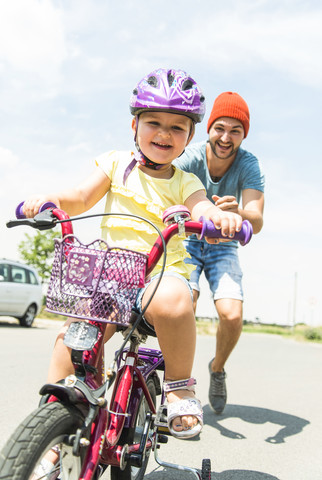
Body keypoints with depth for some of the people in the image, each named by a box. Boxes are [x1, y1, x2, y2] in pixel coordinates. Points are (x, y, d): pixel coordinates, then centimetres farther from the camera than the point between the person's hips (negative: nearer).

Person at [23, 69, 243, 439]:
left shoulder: (185, 182, 6)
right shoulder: (117, 163, 9)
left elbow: (202, 209, -13)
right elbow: (80, 199, 2)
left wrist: (221, 216, -38)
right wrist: (50, 199, -20)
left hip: (162, 272, -1)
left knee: (170, 300, -37)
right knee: (70, 336, -17)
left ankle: (179, 385, -13)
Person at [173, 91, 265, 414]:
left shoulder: (248, 165, -20)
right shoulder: (188, 159, -21)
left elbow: (256, 223, -31)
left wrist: (238, 212, -53)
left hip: (223, 246, 1)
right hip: (187, 240, -1)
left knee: (232, 316, -17)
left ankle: (217, 368, 15)